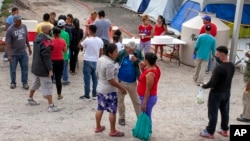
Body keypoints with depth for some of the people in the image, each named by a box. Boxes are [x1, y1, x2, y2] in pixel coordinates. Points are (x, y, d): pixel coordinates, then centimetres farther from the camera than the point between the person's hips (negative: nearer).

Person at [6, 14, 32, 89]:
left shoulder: (24, 26, 0)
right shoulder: (10, 30, -15)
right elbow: (8, 43, -14)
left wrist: (29, 48, 15)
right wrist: (9, 55, -18)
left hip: (23, 52, 4)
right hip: (14, 54, -4)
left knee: (25, 68, 7)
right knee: (13, 69, 9)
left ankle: (25, 83, 20)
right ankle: (13, 83, 26)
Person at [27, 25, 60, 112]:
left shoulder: (38, 38, 8)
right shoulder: (45, 41, -21)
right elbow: (46, 57, -23)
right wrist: (50, 69, -20)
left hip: (36, 66, 9)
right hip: (43, 68, -9)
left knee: (35, 83, 25)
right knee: (48, 86, -5)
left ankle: (30, 99, 40)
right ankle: (51, 106, -4)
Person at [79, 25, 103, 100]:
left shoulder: (87, 40, -16)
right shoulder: (100, 41, 0)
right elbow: (101, 53, 6)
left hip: (88, 61, -4)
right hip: (95, 61, 5)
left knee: (87, 78, 1)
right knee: (95, 78, 11)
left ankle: (87, 95, 4)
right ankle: (94, 94, 15)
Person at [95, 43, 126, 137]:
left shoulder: (100, 59, 2)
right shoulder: (109, 63, -27)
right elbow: (111, 80, -26)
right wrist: (122, 88, -17)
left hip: (100, 88, 9)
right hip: (109, 91, -9)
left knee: (100, 109, 19)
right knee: (112, 111, 4)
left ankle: (98, 127, 32)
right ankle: (113, 131, 13)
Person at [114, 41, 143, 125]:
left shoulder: (138, 53, -9)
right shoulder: (121, 53, -14)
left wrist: (136, 60, -25)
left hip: (132, 82, 1)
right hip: (121, 81, -1)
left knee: (136, 101, 12)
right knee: (120, 100, 13)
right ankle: (121, 118, 31)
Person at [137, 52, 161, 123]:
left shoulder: (150, 73, -27)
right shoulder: (153, 68, 1)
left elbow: (148, 90, -24)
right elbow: (145, 79, 16)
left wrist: (144, 103, -19)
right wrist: (142, 69, 0)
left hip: (148, 98, -10)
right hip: (149, 97, 10)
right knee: (145, 116, 22)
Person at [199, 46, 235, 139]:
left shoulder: (219, 68, -27)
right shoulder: (232, 66, -2)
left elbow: (212, 83, -25)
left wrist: (204, 86, -7)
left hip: (217, 93, -8)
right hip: (227, 92, 8)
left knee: (213, 113, 5)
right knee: (225, 112, 19)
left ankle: (210, 132, 15)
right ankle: (224, 130, 32)